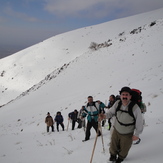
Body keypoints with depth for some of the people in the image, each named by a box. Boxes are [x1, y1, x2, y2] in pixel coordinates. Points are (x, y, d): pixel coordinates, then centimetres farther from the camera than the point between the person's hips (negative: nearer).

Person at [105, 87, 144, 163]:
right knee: (113, 146, 20)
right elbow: (111, 112, 0)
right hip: (116, 130, 3)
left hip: (127, 134, -3)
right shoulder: (117, 103, -17)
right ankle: (113, 156, 54)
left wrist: (136, 134, -10)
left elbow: (139, 122, -18)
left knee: (124, 149, 19)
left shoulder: (135, 108, -29)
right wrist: (104, 116, -20)